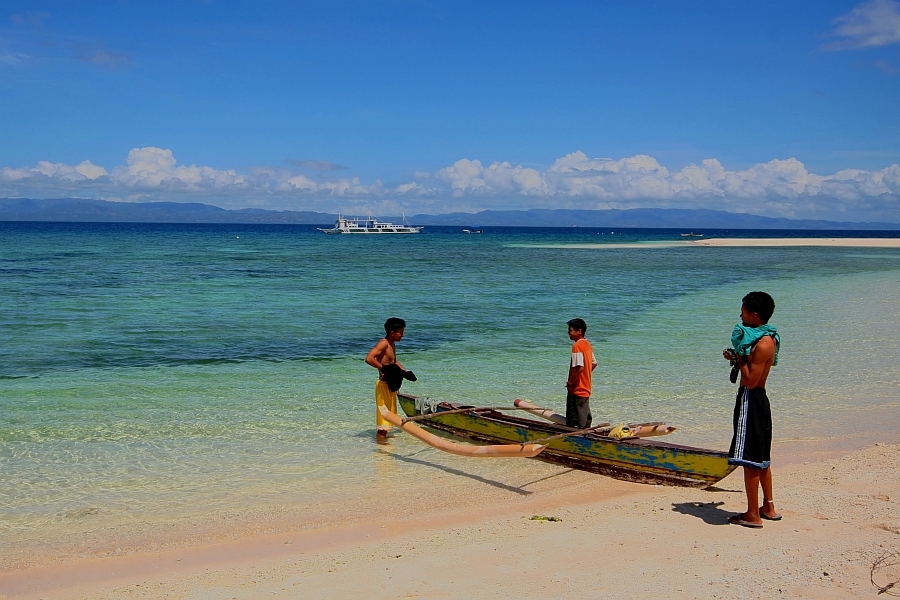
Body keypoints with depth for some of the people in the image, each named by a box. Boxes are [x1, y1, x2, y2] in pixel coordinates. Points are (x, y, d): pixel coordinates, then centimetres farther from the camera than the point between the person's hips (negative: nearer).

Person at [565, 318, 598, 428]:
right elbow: (594, 364, 18)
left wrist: (570, 382, -16)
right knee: (586, 421, 16)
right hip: (586, 389, 9)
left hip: (576, 390, -9)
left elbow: (580, 367, -26)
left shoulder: (577, 346, -18)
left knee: (572, 423, -4)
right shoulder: (587, 344, 9)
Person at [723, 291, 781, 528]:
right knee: (761, 457, 19)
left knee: (750, 459, -4)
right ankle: (768, 507, 29)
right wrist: (737, 358, 6)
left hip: (751, 400, -11)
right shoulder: (767, 338, 11)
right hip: (758, 400, 11)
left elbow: (751, 380, -23)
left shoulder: (763, 344, -21)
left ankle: (753, 515, 3)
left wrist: (741, 357, -12)